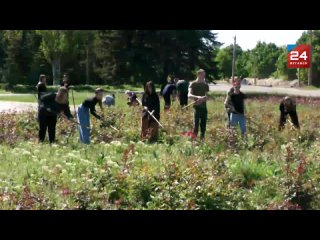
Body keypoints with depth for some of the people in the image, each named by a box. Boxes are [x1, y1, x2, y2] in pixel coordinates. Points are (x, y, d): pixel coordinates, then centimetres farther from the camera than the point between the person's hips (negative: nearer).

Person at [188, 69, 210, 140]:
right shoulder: (193, 84, 0)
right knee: (196, 124, -11)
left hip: (204, 107, 5)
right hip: (197, 107, -5)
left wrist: (202, 99, -14)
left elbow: (207, 96, 8)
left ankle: (202, 139, 13)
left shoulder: (206, 85, 14)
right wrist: (198, 97, -29)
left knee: (203, 125, 6)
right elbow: (189, 95, -12)